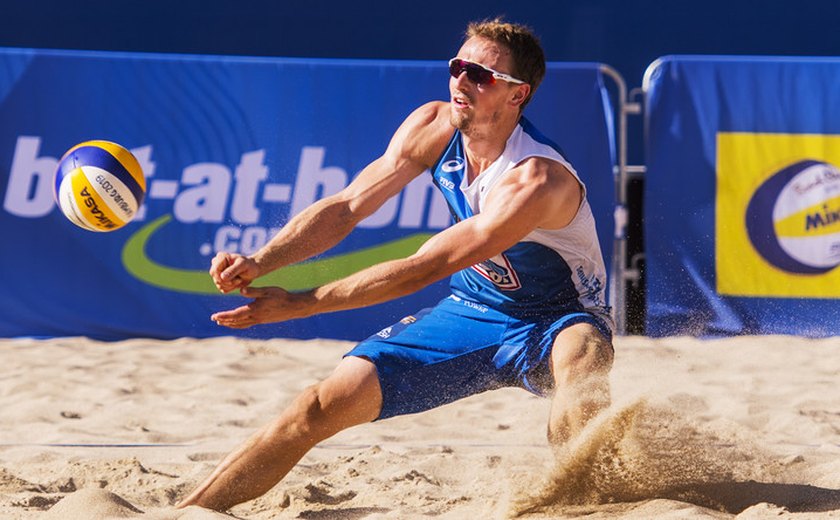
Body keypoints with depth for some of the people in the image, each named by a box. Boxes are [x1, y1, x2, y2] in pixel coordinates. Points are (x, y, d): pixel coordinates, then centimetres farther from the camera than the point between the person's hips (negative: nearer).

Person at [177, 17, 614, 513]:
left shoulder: (537, 180, -32)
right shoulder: (433, 127, -10)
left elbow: (420, 271, -33)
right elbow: (346, 207, -8)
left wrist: (297, 304, -33)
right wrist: (259, 262, -26)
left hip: (556, 319, -5)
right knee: (323, 405, -4)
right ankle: (184, 511, 3)